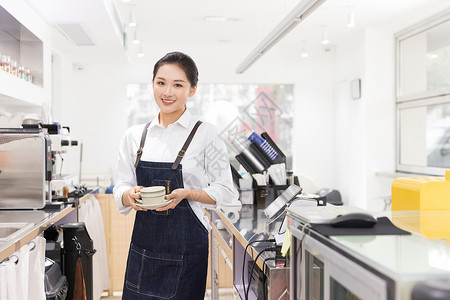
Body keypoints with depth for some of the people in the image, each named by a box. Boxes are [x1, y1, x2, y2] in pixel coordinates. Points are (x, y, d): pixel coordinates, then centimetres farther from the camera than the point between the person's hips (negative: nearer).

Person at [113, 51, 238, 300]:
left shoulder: (205, 135, -4)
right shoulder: (134, 136, 7)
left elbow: (225, 191, -2)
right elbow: (121, 188, 10)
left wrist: (187, 194, -17)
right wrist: (131, 194, -12)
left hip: (186, 245, -3)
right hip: (144, 240, 3)